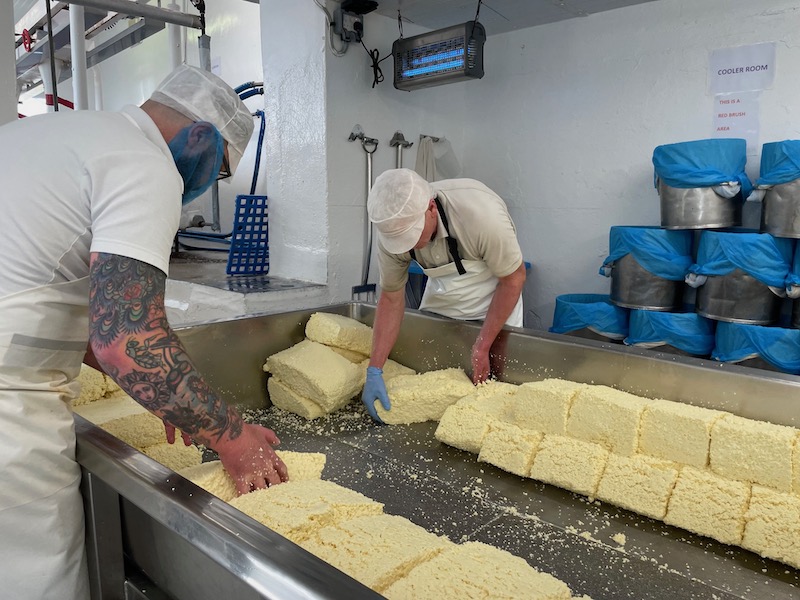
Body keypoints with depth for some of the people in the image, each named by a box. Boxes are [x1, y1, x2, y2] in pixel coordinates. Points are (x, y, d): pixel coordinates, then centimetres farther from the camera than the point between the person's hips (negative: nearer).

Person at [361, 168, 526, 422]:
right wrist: (375, 371, -19)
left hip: (492, 290, -3)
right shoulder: (393, 228, -26)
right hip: (441, 291, 4)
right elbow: (391, 298, -14)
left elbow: (514, 277, -23)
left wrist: (482, 347, -24)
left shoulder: (482, 213, -39)